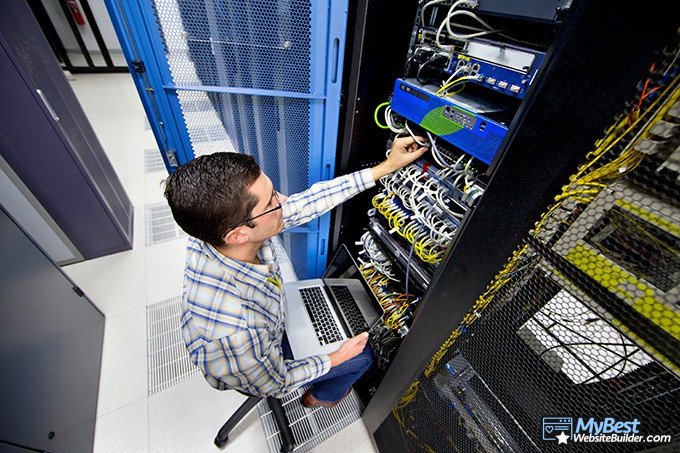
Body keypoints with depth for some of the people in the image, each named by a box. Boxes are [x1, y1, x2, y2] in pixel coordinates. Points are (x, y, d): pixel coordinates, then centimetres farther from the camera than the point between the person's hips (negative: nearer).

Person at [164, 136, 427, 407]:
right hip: (261, 371, -4)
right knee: (363, 356, 7)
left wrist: (387, 166, -21)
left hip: (268, 328, 5)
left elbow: (306, 204, -24)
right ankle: (323, 396, 40)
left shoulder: (230, 224, -30)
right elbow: (274, 384, -25)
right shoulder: (233, 330, -46)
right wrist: (334, 359, -12)